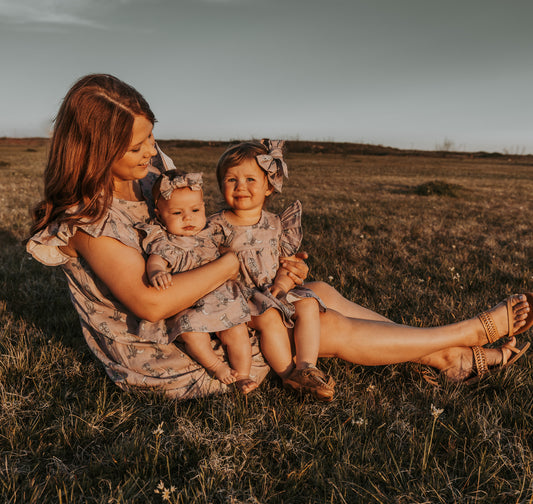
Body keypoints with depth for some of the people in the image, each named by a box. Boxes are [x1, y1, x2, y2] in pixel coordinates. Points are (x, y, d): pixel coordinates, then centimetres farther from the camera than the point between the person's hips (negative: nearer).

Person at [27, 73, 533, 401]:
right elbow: (149, 302, -34)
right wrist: (237, 259, -27)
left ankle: (449, 359, 8)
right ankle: (472, 332, 3)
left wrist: (276, 267, -7)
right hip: (163, 357, -7)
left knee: (318, 292, -1)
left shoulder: (150, 174, 2)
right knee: (331, 329, -13)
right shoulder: (86, 218, -22)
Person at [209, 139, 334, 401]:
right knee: (270, 318, -27)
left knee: (308, 304, -15)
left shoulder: (275, 224, 5)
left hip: (274, 290, 5)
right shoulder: (216, 226, -5)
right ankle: (288, 375, -10)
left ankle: (306, 367, -15)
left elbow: (287, 258, 12)